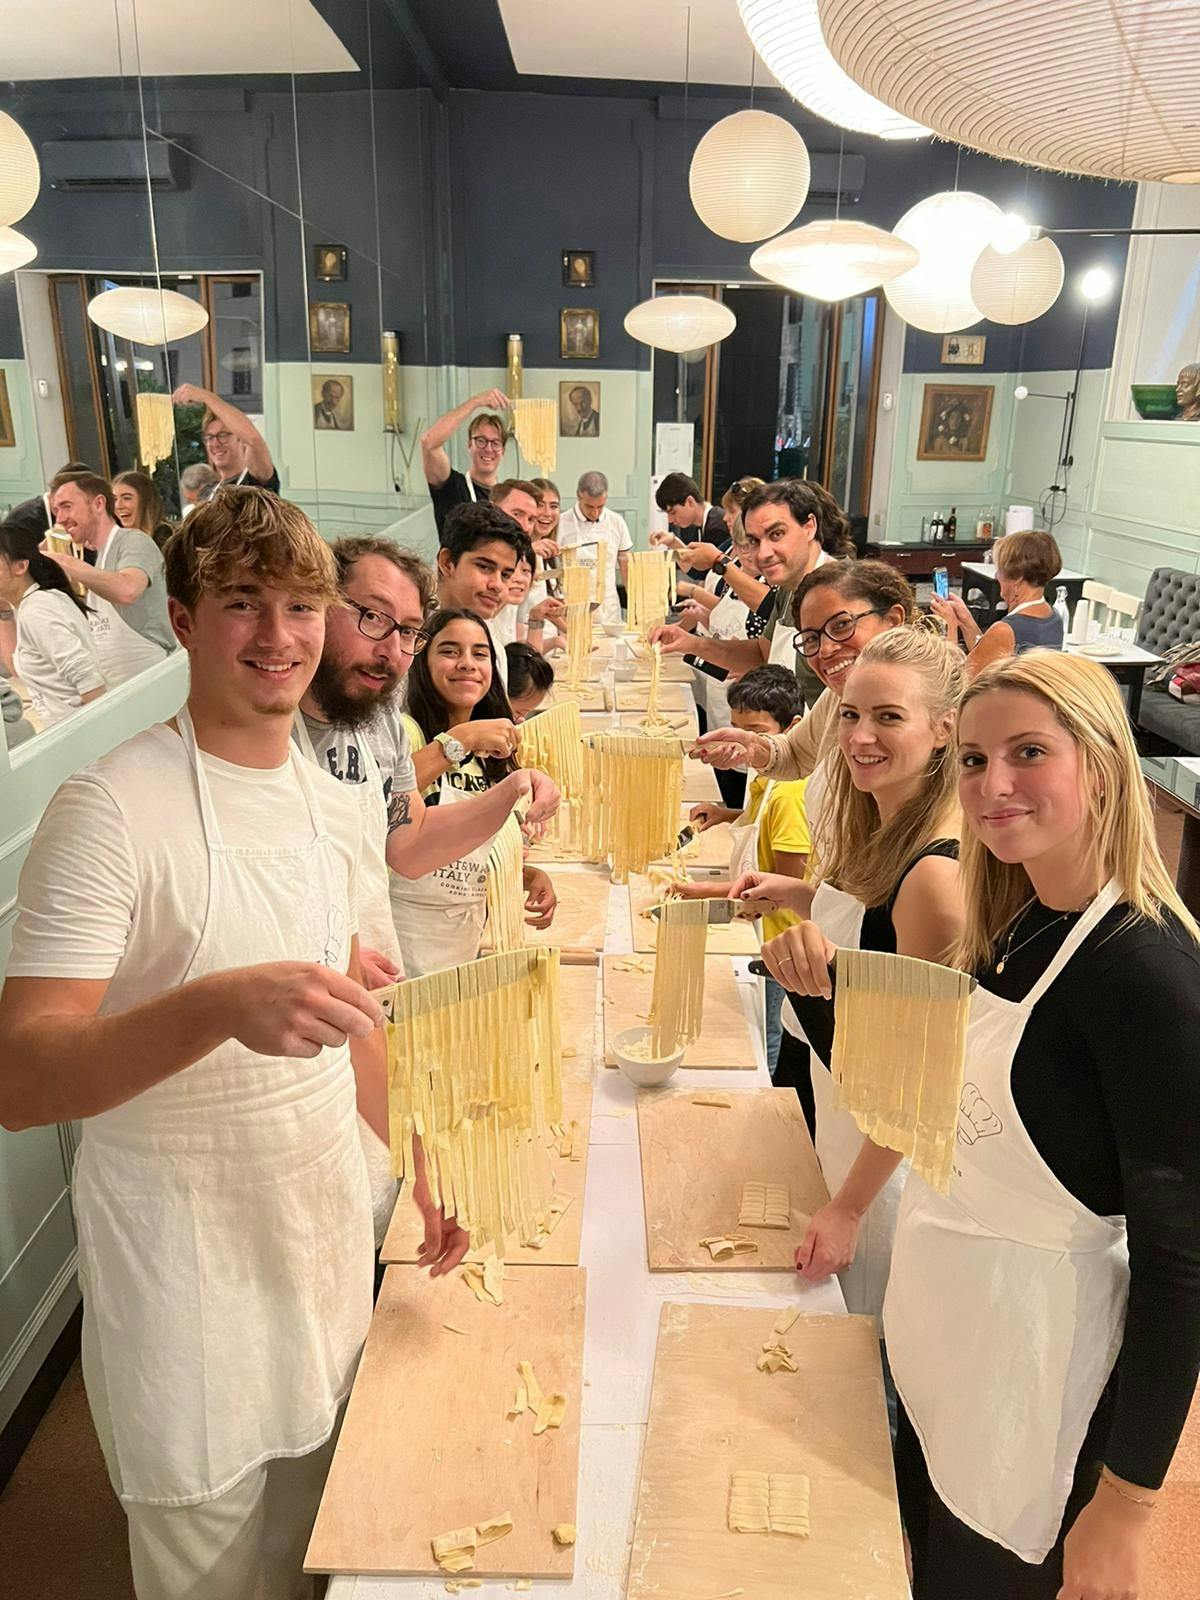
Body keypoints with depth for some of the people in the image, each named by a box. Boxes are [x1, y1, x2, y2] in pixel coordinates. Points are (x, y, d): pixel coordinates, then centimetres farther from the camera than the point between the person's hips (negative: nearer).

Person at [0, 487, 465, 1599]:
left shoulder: (332, 803, 2)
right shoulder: (111, 807, -19)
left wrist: (422, 1167, 12)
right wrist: (222, 1004, -41)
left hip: (327, 1214, 6)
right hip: (182, 1254, -6)